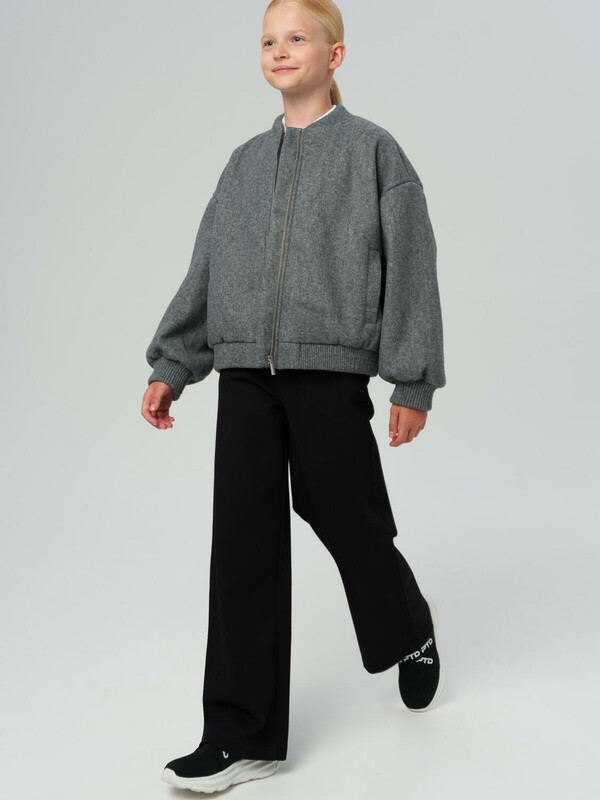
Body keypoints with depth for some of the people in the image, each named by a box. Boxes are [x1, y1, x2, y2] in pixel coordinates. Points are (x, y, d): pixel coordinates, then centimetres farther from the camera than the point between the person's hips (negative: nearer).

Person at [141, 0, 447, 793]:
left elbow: (410, 267, -1)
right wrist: (170, 366, 11)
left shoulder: (372, 149, 3)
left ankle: (412, 631, 39)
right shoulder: (246, 161, 16)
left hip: (329, 369, -4)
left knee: (348, 520, 6)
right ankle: (243, 735, 7)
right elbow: (205, 269, 16)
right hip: (244, 371, 4)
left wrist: (413, 380, -7)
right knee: (245, 543, 1)